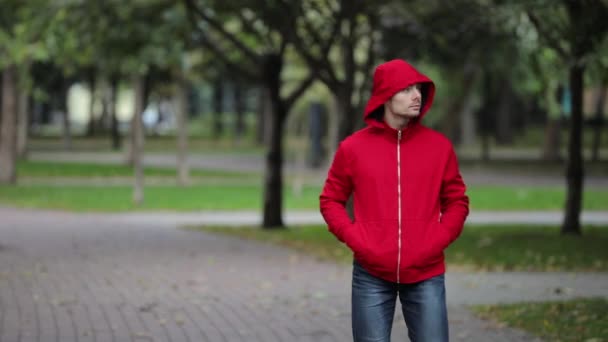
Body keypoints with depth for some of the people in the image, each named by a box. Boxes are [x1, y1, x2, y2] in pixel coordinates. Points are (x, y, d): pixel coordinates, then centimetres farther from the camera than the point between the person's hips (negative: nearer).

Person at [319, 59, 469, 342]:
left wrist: (437, 242, -5)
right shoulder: (353, 148, 1)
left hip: (426, 276, 1)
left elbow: (457, 202, 10)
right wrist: (356, 240, -6)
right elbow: (331, 200, 8)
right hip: (372, 276, -1)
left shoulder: (439, 146, 4)